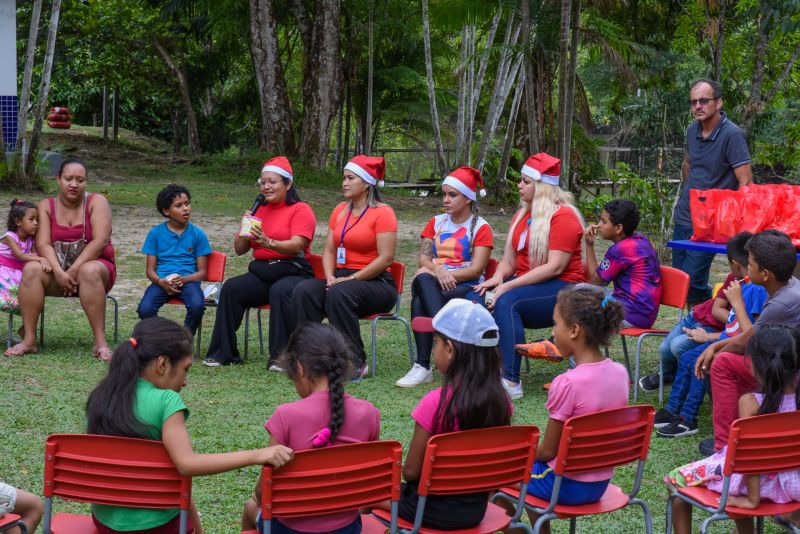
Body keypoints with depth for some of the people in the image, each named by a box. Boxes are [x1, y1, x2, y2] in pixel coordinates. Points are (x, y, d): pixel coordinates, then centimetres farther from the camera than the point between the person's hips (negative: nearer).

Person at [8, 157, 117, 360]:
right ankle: (29, 339, -27)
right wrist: (59, 272, -25)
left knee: (90, 272, -38)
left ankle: (100, 342, -38)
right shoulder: (46, 206, 4)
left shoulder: (96, 202, -3)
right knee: (31, 269, -27)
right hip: (57, 269, 3)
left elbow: (100, 241, -16)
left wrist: (75, 269, -23)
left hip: (91, 265, -3)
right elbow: (43, 244, -8)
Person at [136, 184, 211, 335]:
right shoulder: (155, 233, 9)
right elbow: (150, 269, 9)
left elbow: (202, 272, 6)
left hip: (188, 280, 0)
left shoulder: (198, 234, 7)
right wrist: (161, 281, -14)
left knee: (197, 306, -33)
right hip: (162, 281, 1)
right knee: (145, 310, -28)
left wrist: (184, 279, -14)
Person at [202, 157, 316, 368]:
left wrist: (268, 242, -33)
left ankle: (280, 356, -31)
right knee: (231, 288, -20)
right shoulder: (260, 210, 19)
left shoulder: (300, 209, 0)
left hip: (294, 272, -5)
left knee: (280, 291, -37)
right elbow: (239, 250, 17)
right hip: (261, 273, 5)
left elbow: (297, 245, -17)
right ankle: (223, 353, -15)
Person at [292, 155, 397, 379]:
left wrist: (351, 279, -17)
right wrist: (330, 277, -6)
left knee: (339, 293, -36)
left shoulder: (382, 212, -6)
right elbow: (329, 250, 14)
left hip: (376, 283, -6)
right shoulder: (340, 210, 16)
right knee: (303, 290, -21)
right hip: (342, 279, 6)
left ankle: (356, 363, -26)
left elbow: (386, 258, -14)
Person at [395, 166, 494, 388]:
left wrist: (446, 275, -17)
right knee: (422, 278, -33)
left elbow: (476, 270, -8)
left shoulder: (480, 227, 4)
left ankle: (423, 366, -36)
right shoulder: (436, 223, 19)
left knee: (420, 300, -32)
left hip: (466, 288, -4)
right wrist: (438, 272, -16)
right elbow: (423, 258, 6)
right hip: (432, 286, 4)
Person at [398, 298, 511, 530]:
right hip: (477, 510, 5)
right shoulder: (501, 400, -9)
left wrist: (403, 469, 4)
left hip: (433, 510, -5)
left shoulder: (436, 403, -24)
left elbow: (411, 471, -17)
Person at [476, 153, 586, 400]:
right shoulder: (521, 215, 17)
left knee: (506, 301, -33)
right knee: (480, 298, -20)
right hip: (526, 284, 7)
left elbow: (555, 267, -18)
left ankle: (511, 381, -34)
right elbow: (509, 261, 14)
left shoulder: (564, 215, -9)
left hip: (563, 289, -7)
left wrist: (508, 286, -22)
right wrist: (498, 278, -11)